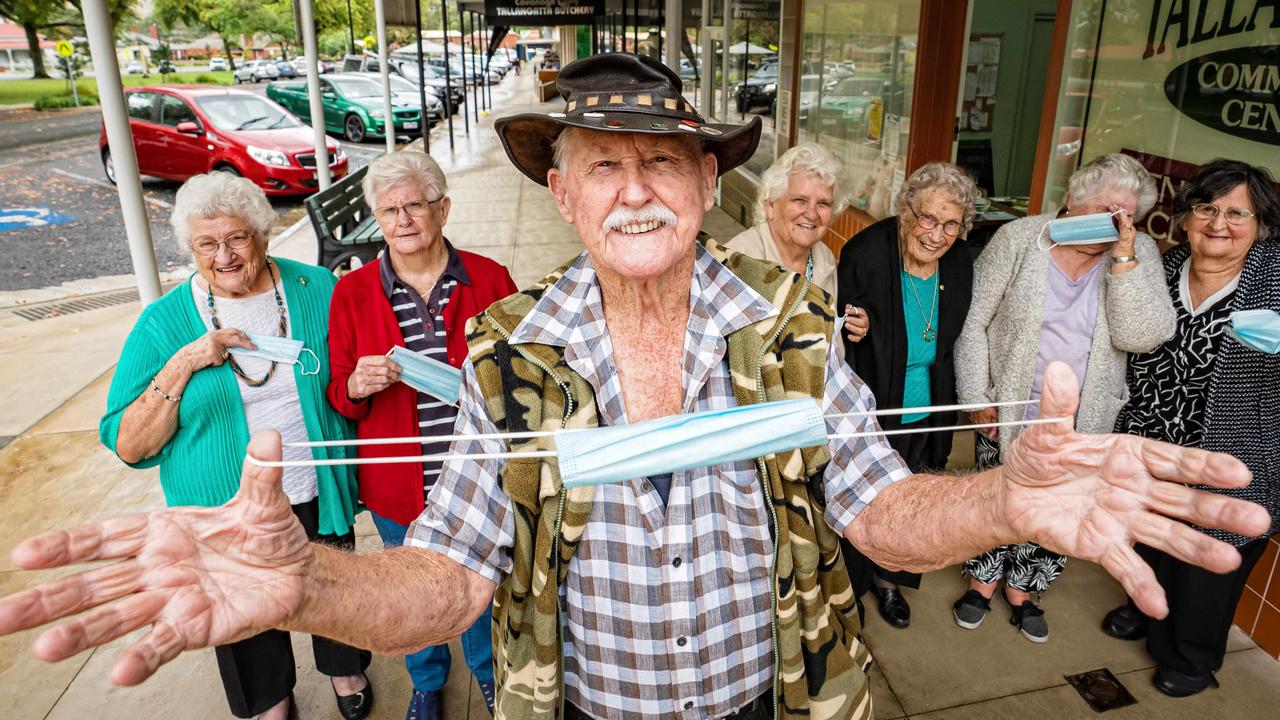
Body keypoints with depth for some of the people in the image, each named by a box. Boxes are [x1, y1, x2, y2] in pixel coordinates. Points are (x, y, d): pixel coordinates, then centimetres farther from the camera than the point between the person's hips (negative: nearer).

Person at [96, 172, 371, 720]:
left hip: (318, 495, 1)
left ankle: (344, 667, 54)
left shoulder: (317, 290, -7)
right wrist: (181, 365, -24)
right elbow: (127, 446, -12)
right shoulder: (164, 322, -10)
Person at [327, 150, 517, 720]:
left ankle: (486, 667, 53)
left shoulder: (487, 278, -7)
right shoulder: (351, 292, -6)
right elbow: (337, 395, -1)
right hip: (399, 486, 1)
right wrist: (356, 385, -22)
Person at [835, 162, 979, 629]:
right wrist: (856, 331, -35)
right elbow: (836, 333, -13)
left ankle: (888, 579, 49)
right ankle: (848, 588, 40)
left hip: (922, 420, 5)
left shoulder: (959, 265, -7)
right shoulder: (865, 254, -23)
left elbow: (953, 342, 7)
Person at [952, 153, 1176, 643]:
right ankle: (984, 580, 38)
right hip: (1009, 408, -2)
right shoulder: (1020, 239, -11)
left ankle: (1022, 588, 39)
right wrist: (977, 398, -9)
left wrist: (1124, 257, -24)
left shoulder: (1139, 254, -5)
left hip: (1082, 420, 2)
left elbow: (1143, 336, -18)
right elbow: (973, 321, -8)